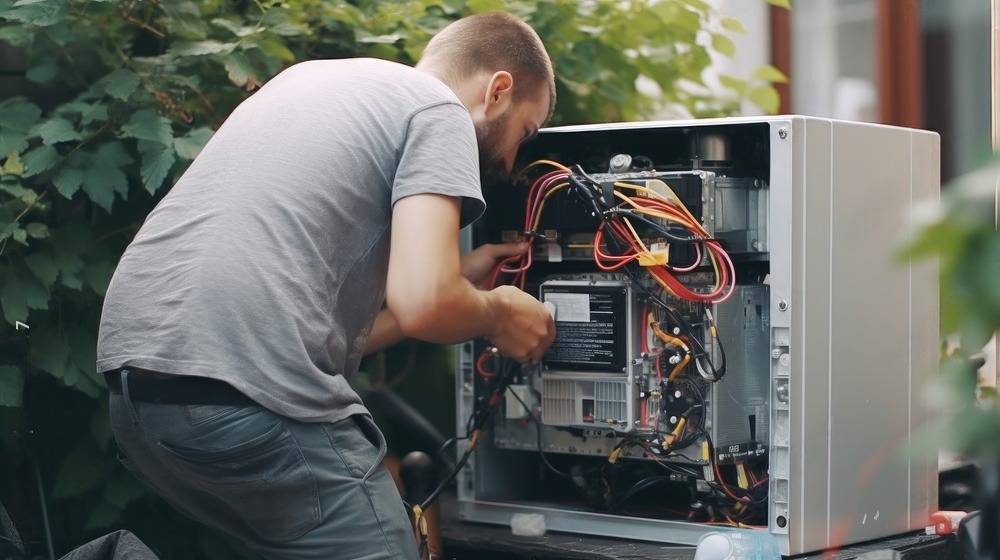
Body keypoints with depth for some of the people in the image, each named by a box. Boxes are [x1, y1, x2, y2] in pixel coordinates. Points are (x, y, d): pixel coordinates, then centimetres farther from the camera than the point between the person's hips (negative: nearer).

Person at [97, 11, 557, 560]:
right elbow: (420, 303, -11)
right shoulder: (440, 110, 4)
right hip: (247, 397, -9)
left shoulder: (306, 79, 27)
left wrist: (459, 279, 34)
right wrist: (495, 313, 11)